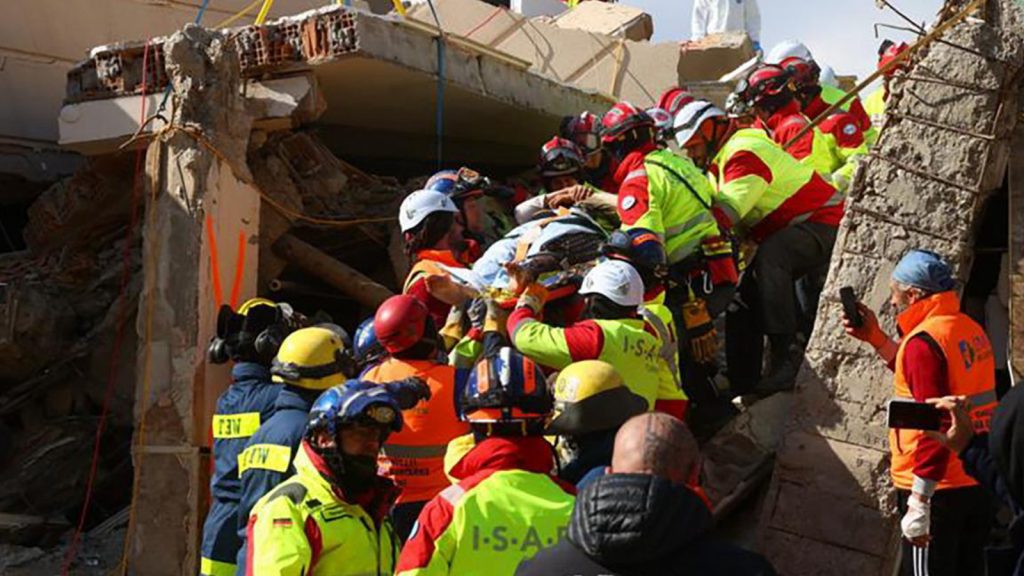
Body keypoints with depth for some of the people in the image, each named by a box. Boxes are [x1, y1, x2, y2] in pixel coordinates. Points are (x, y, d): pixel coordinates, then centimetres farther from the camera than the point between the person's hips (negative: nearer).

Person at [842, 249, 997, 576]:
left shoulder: (925, 340, -18)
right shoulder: (969, 329, 9)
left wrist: (919, 504, -23)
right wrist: (876, 339, 23)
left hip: (939, 487, -9)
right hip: (979, 479, 9)